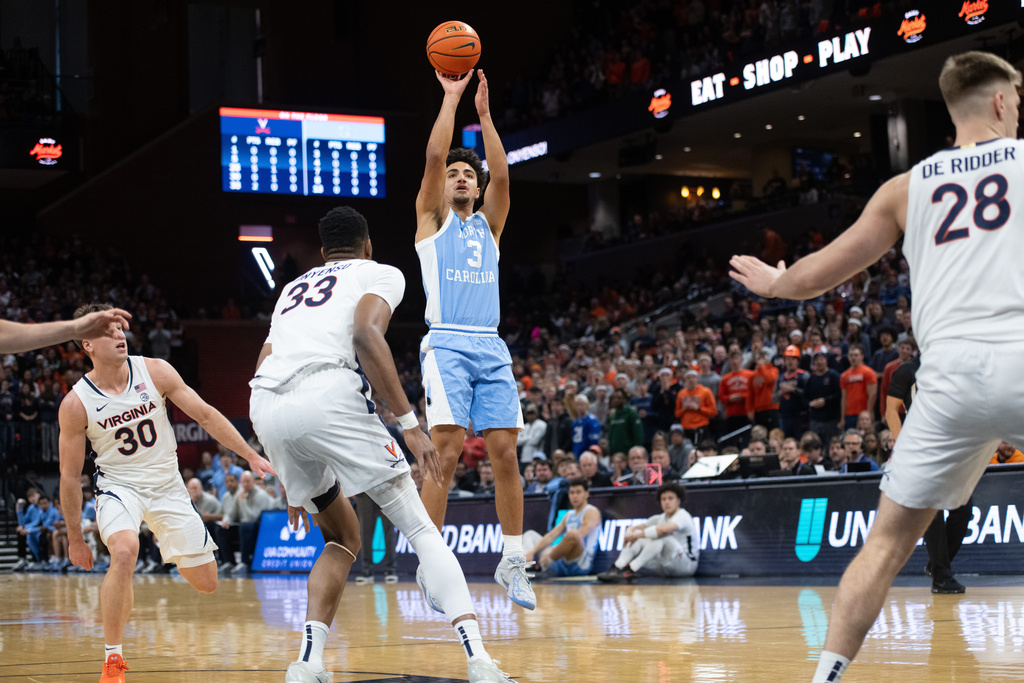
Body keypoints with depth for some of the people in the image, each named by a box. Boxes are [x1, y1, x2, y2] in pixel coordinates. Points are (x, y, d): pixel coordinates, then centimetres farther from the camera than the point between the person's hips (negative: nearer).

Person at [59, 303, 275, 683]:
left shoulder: (154, 372, -12)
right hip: (119, 485, -3)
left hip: (167, 485, 3)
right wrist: (75, 538, -3)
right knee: (124, 552, -35)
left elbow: (205, 414, -4)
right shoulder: (76, 404, -16)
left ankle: (172, 546, 43)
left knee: (206, 583, 4)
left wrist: (251, 456, -7)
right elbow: (70, 475, -7)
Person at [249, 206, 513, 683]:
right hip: (327, 394, -5)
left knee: (343, 538, 23)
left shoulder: (293, 288, 37)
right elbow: (366, 335, -4)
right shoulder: (380, 274, 20)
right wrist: (410, 424, -7)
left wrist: (291, 475, 34)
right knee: (420, 529, 3)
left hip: (266, 410, 5)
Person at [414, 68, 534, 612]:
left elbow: (501, 174, 5)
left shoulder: (488, 223, 22)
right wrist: (452, 97, 4)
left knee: (505, 454, -1)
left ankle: (513, 563, 9)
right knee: (446, 451, -15)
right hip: (446, 344, -4)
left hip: (492, 348, 4)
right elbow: (434, 155, 0)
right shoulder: (432, 217, 13)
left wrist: (483, 112, 3)